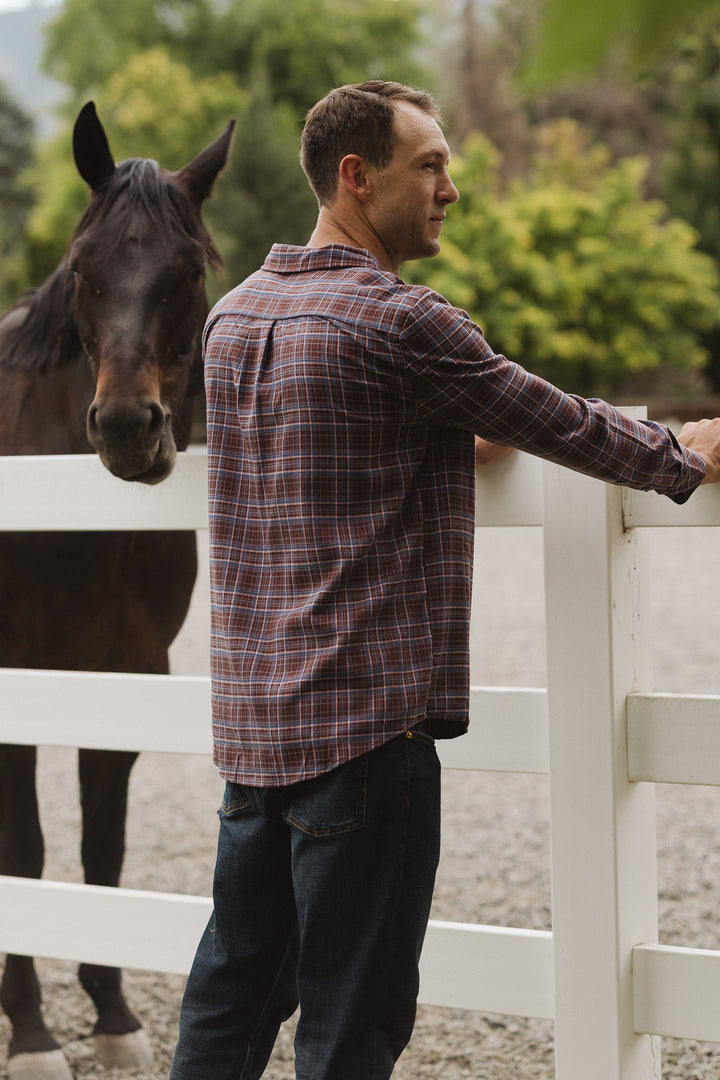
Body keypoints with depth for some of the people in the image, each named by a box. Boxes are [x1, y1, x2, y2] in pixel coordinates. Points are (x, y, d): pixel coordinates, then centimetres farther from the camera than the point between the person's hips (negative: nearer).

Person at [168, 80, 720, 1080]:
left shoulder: (235, 315, 11)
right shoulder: (400, 323, -14)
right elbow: (560, 425, -5)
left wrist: (451, 444, 24)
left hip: (252, 719, 8)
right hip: (367, 719, -8)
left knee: (234, 994, 16)